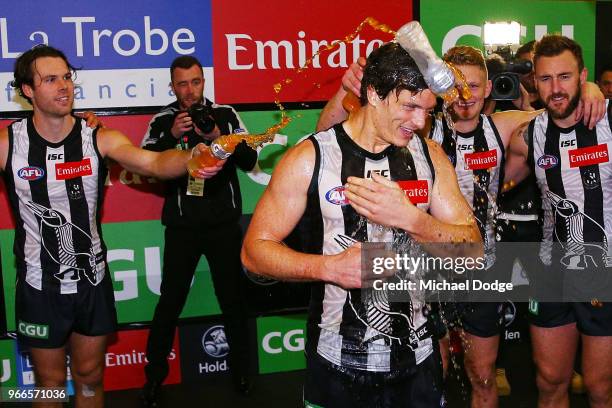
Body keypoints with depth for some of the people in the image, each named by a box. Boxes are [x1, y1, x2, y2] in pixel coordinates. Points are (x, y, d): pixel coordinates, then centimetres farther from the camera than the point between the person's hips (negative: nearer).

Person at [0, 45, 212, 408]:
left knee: (90, 375, 18)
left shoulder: (100, 140, -11)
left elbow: (153, 163, -27)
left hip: (92, 281, 1)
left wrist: (190, 158, -47)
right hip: (40, 286, -1)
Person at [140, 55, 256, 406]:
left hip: (224, 223, 1)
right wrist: (173, 136, -21)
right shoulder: (163, 122, 1)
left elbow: (250, 160, -3)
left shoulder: (226, 114, 3)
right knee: (170, 301, 3)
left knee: (233, 298, 10)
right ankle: (155, 374, 20)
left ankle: (241, 369, 28)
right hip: (182, 226, -1)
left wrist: (220, 138, -19)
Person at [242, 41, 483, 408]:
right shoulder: (310, 158, -10)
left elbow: (473, 249, -4)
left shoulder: (430, 155, 0)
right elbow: (255, 250, -8)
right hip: (337, 366, -3)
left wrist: (411, 218, -22)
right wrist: (329, 266, -24)